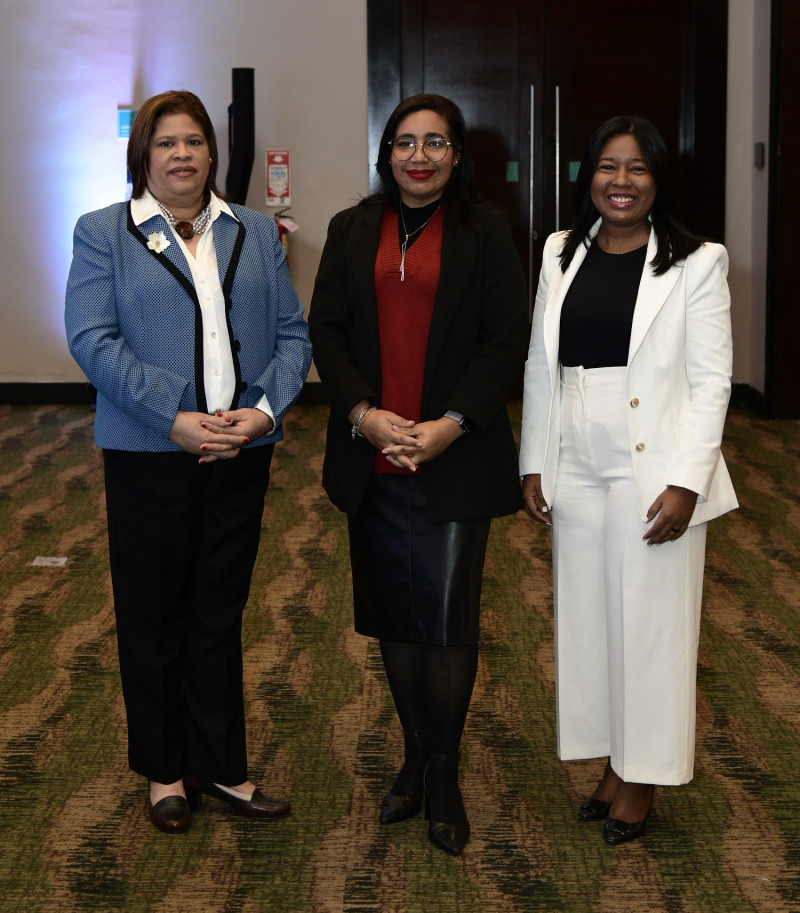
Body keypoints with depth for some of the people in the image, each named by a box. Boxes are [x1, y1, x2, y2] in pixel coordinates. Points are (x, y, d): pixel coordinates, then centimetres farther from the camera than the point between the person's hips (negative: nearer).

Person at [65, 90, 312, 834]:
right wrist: (174, 418, -19)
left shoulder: (255, 233, 12)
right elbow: (92, 339, -10)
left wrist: (266, 410, -12)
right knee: (153, 614, 9)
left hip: (241, 451, 3)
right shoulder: (102, 234, 1)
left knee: (220, 614, 11)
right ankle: (164, 771, 24)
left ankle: (219, 766, 24)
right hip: (149, 454, -2)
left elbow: (291, 333, 6)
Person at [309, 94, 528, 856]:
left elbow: (506, 339, -4)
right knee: (393, 612, 11)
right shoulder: (352, 231, 9)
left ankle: (443, 775, 15)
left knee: (447, 614, -1)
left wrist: (451, 424, -14)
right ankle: (414, 757, 26)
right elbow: (325, 330, 5)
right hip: (373, 455, 3)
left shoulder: (485, 233, 1)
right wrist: (363, 413, -10)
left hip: (454, 458, -3)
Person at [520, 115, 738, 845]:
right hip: (577, 474, 5)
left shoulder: (695, 263, -6)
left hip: (655, 475, -4)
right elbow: (541, 365, 8)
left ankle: (643, 776, 20)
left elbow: (711, 380, -8)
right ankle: (611, 760, 28)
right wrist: (534, 465, 5)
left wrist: (686, 482, -15)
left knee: (650, 622, 5)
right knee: (587, 619, 12)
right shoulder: (562, 254, 7)